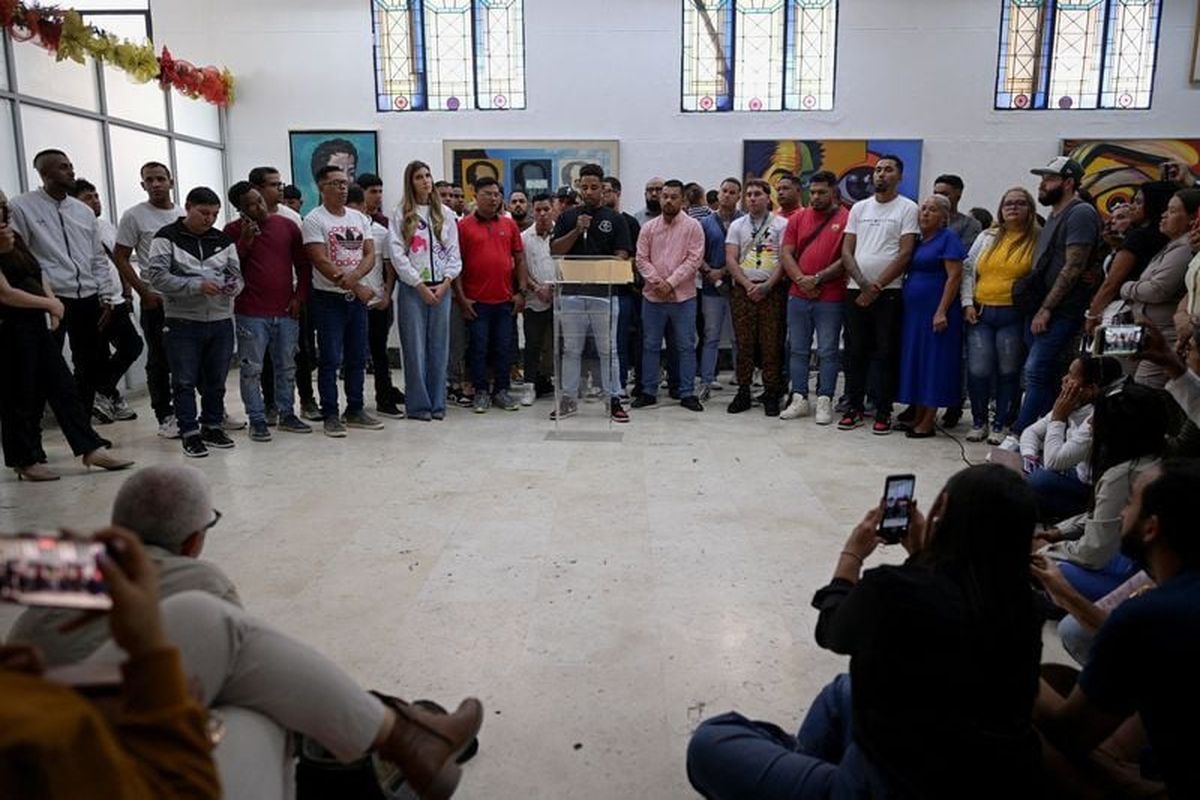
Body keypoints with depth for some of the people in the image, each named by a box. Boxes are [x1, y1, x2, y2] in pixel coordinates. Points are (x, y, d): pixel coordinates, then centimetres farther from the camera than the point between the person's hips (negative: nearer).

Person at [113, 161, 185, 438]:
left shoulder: (185, 215, 11)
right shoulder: (134, 216, -1)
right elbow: (120, 258, -1)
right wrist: (144, 292, -9)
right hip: (156, 299, -3)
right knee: (160, 361, 3)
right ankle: (165, 417, 11)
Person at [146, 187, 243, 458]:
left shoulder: (223, 240, 10)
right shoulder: (168, 237, -3)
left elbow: (237, 274, 13)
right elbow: (157, 276, -11)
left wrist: (233, 286, -11)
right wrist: (197, 286, -21)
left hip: (221, 321, 4)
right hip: (183, 322, -4)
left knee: (216, 380, 12)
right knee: (185, 381, 1)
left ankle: (212, 426, 25)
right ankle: (190, 433, 9)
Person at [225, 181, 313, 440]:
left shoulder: (287, 225, 7)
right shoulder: (233, 231, 1)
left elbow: (303, 264, 11)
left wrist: (300, 297, 4)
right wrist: (244, 242, -14)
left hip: (286, 312, 3)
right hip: (251, 313, -2)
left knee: (286, 367, 10)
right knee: (251, 369, 0)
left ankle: (286, 415, 22)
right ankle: (257, 420, 9)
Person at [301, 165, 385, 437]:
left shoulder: (360, 218, 11)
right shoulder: (314, 220, -6)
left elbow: (370, 255, 3)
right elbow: (321, 262, -14)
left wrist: (352, 276, -17)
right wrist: (357, 287, -14)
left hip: (357, 298, 5)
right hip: (328, 299, -5)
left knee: (357, 358, 10)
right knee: (331, 360, -2)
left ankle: (355, 410, 20)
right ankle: (330, 415, 5)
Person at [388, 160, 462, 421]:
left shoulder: (445, 213, 11)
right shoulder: (401, 214, 1)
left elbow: (454, 252, 9)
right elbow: (397, 253, -5)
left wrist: (445, 283, -4)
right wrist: (420, 286, -10)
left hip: (441, 288, 3)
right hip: (412, 288, -3)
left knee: (439, 346, 5)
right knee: (415, 347, -1)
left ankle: (437, 403, 13)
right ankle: (418, 404, 6)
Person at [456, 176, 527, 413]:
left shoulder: (509, 224, 10)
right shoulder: (464, 226, 0)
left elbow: (520, 259, 12)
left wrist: (521, 291, 4)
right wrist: (461, 297, -8)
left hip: (505, 299, 3)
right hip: (476, 301, -3)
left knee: (504, 347, 7)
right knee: (479, 347, 3)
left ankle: (502, 390, 18)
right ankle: (481, 392, 13)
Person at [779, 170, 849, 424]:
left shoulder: (847, 219, -2)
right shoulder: (798, 217, 10)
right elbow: (786, 254, 5)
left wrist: (817, 279, -12)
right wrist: (802, 280, -8)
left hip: (831, 298, -4)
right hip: (798, 295, 4)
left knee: (828, 352, 2)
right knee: (798, 350, 8)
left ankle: (825, 401, 8)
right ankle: (799, 399, 15)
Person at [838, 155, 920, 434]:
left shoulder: (907, 208, 1)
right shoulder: (859, 208, 13)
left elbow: (905, 253, -7)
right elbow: (846, 251, 7)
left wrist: (877, 286, -12)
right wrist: (863, 283, -7)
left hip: (888, 292, -4)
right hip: (856, 291, 4)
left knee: (886, 354, 0)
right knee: (855, 352, 6)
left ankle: (883, 413, 7)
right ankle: (854, 408, 15)